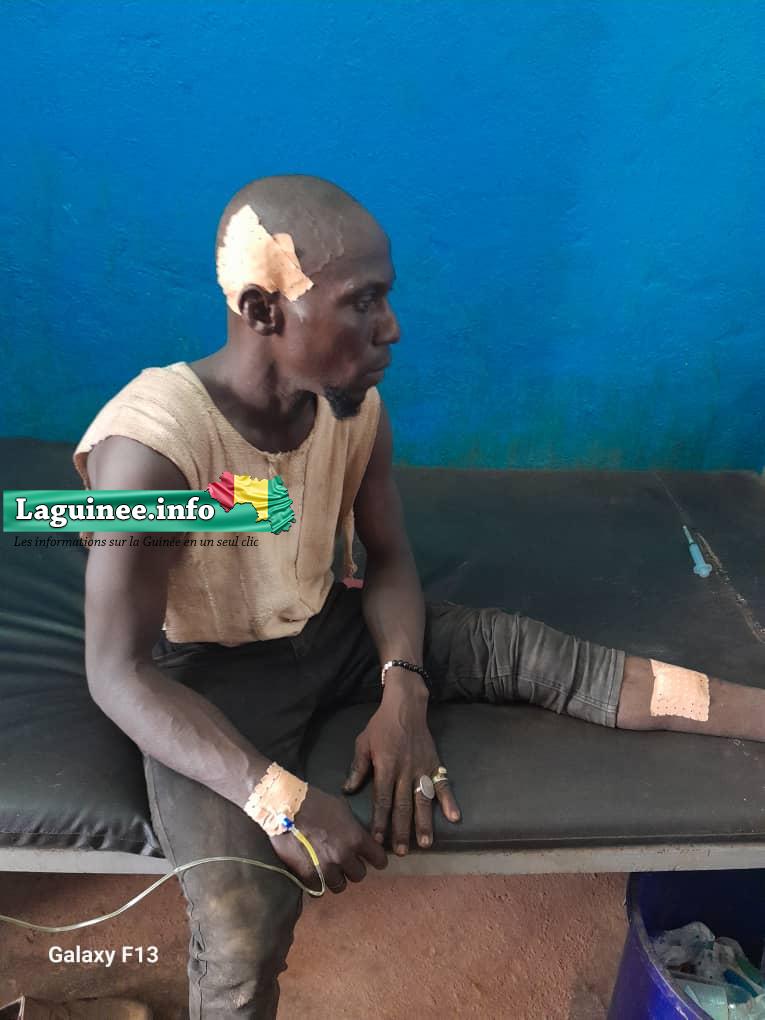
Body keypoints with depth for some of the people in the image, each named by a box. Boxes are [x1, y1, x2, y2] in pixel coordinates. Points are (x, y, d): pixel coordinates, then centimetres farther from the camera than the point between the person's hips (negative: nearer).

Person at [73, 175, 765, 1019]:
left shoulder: (355, 407, -12)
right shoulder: (151, 444, -29)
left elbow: (389, 559, 0)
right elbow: (118, 673, -26)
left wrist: (402, 693, -19)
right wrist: (276, 796, -36)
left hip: (328, 626, 5)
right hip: (211, 671, -4)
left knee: (528, 651, -11)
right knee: (246, 917, -25)